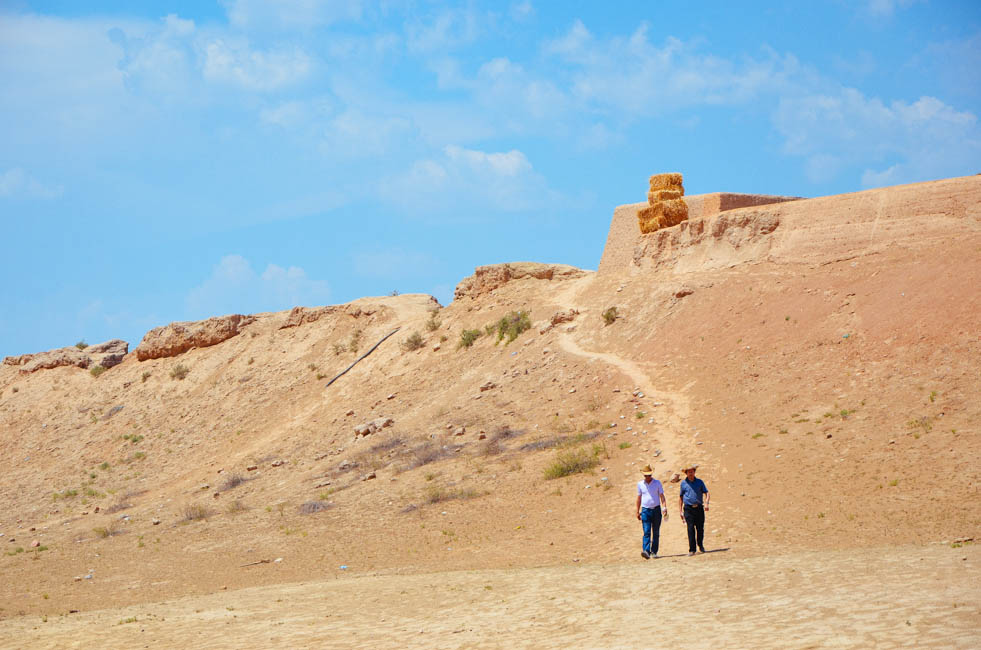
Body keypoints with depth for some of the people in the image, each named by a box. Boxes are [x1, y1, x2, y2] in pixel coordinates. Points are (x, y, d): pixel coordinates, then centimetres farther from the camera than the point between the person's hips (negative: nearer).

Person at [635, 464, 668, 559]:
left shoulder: (657, 483, 4)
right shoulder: (640, 484, 7)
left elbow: (662, 496, 3)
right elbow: (639, 498, 13)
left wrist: (665, 507, -10)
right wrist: (638, 511, 10)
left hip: (656, 510, 0)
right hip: (645, 510, 0)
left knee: (656, 533, 4)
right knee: (646, 532, -13)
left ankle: (654, 552, 12)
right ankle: (646, 551, -25)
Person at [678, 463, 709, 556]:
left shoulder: (700, 482, 8)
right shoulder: (683, 483, 8)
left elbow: (706, 493, 8)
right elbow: (680, 497, 13)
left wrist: (706, 503, -12)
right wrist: (680, 511, 8)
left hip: (699, 508, 1)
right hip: (688, 509, -1)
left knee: (700, 529, 4)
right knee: (691, 529, -10)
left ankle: (700, 545, 29)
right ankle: (692, 550, -8)